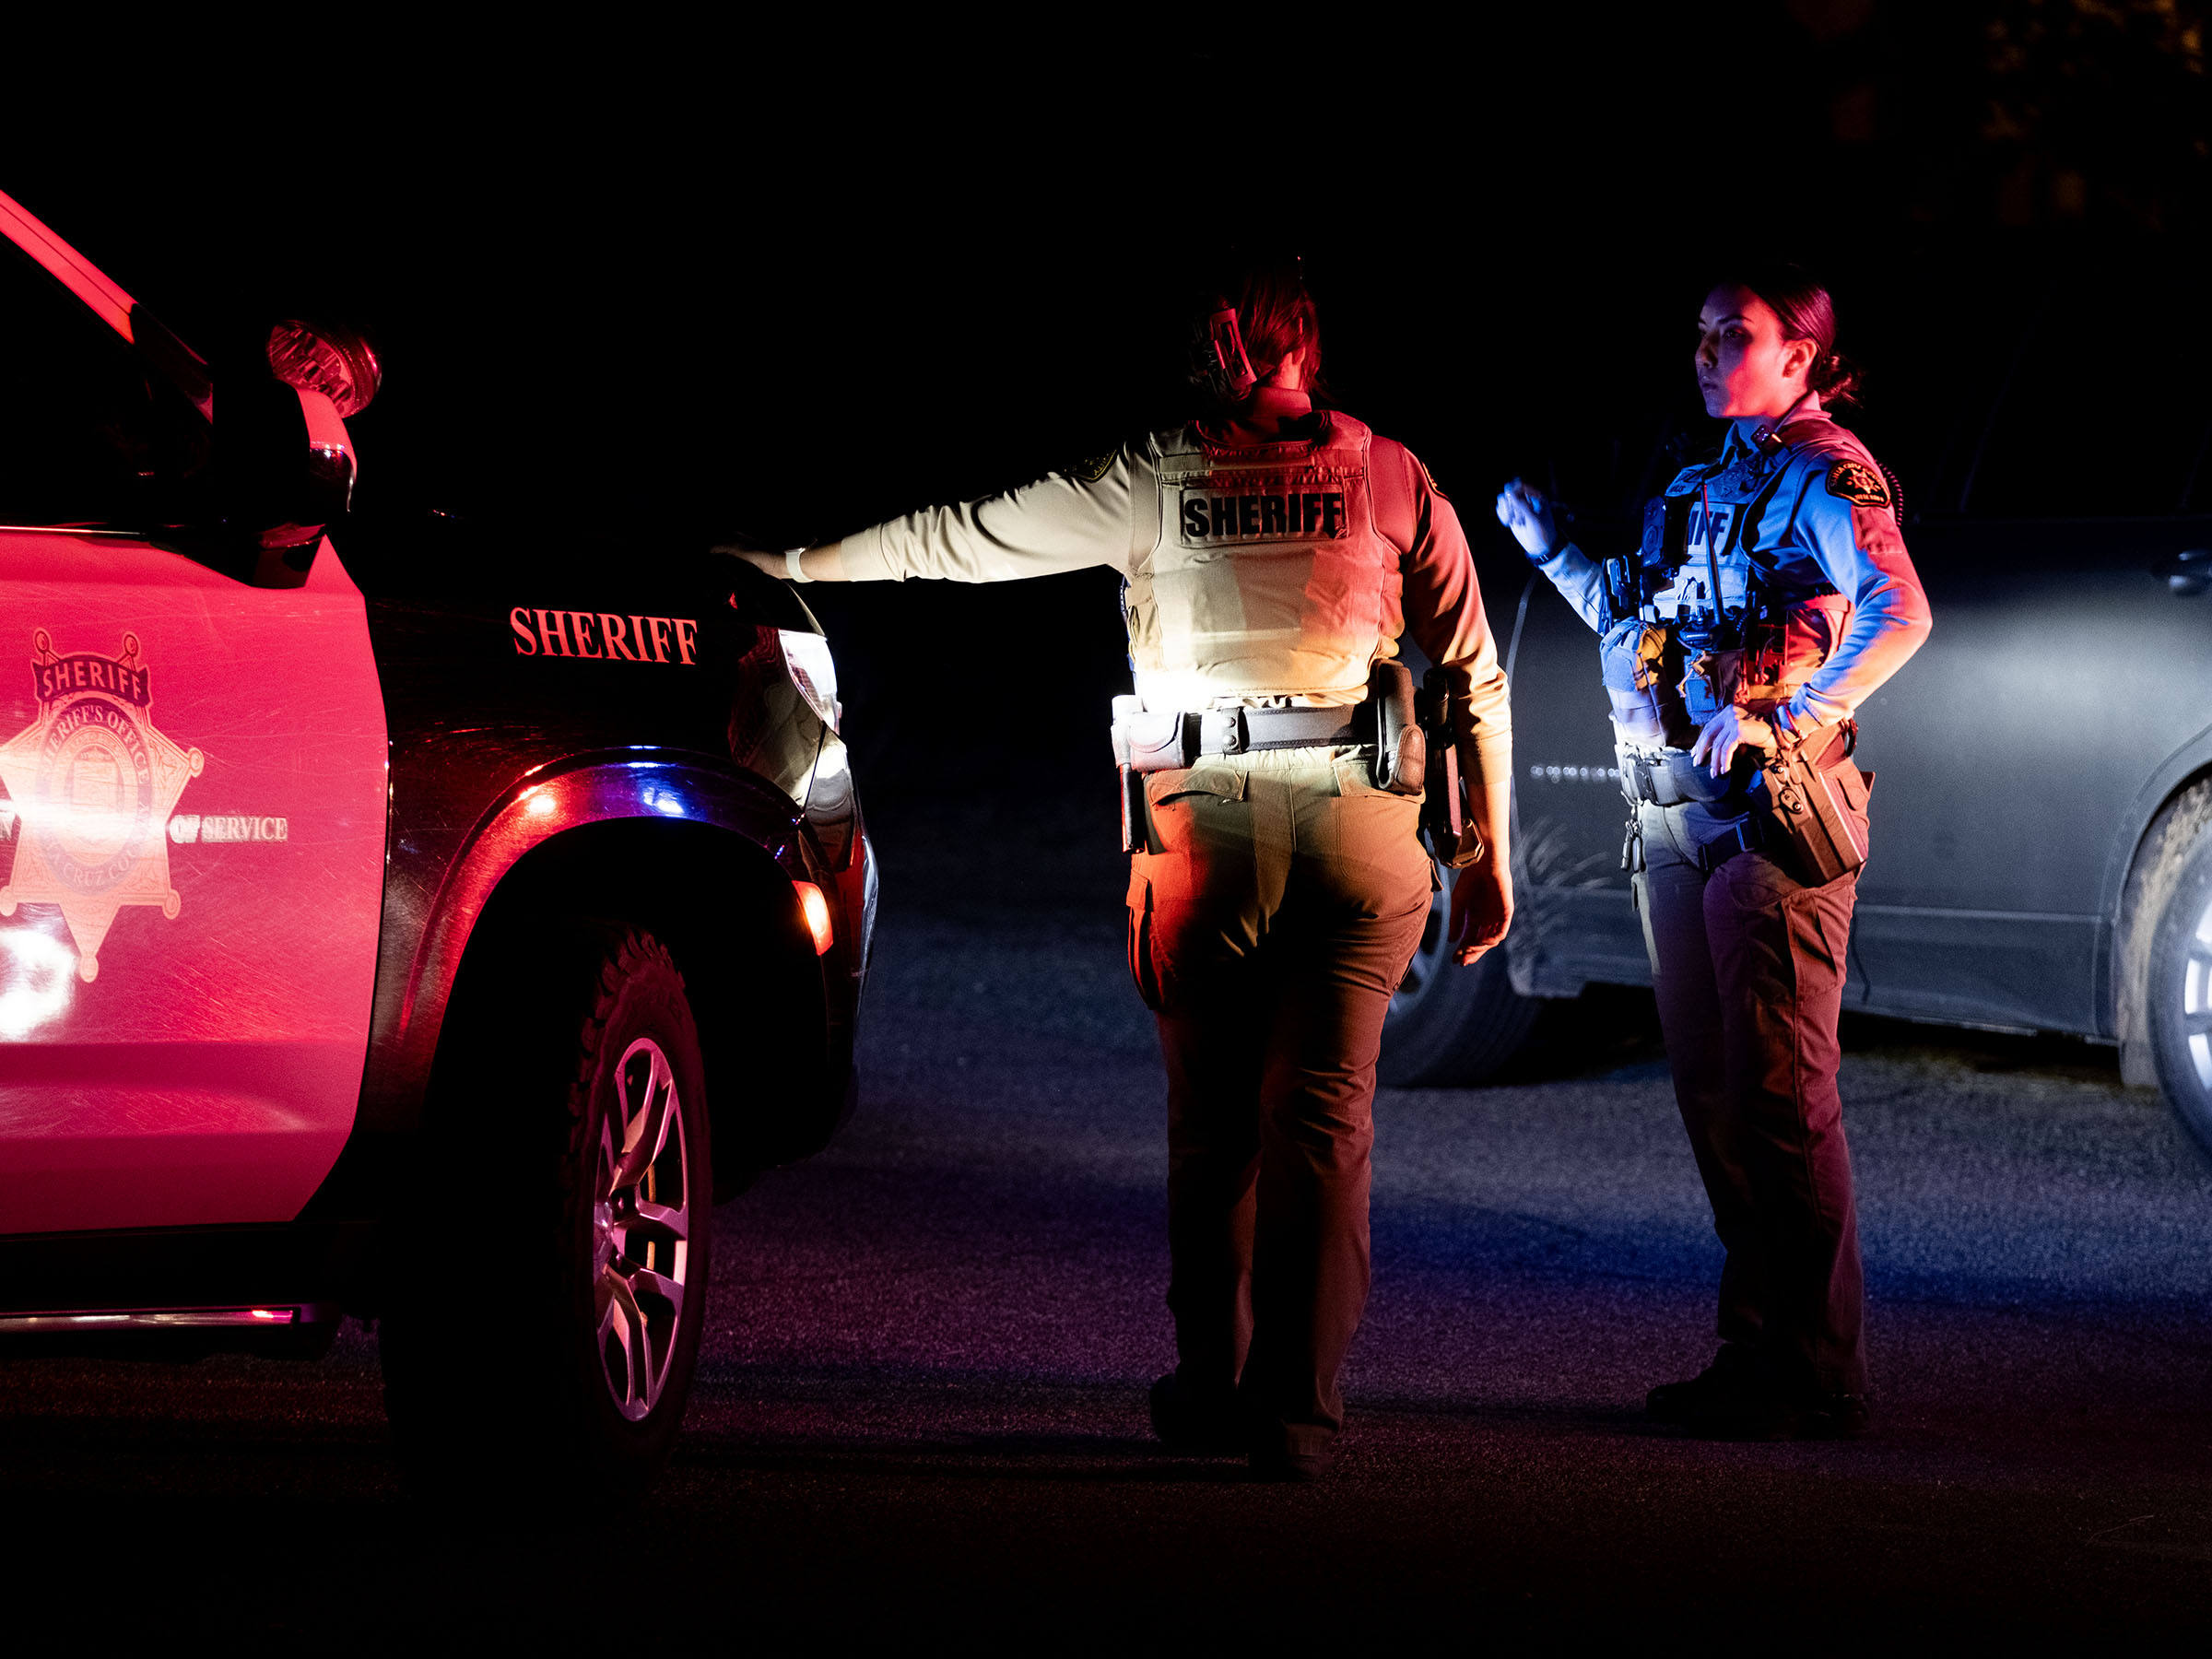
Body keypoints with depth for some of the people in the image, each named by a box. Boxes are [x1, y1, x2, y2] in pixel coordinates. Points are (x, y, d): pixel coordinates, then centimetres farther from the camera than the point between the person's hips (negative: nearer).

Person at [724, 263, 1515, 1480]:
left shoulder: (1151, 479, 2)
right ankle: (1297, 1408, -5)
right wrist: (1487, 852, 10)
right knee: (1321, 1116, 1)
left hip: (1202, 824, 0)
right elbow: (1475, 677, 4)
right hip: (1360, 831, 0)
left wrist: (792, 561, 19)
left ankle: (1210, 1388, 17)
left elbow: (956, 540, 8)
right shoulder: (1388, 478, 5)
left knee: (1210, 1118, 12)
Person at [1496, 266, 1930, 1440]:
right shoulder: (1705, 481, 18)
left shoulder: (1825, 475, -7)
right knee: (1710, 1091, 10)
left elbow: (1899, 615, -22)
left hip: (1766, 813, -9)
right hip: (1673, 814, 9)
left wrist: (1786, 722, -28)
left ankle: (1816, 1374, -6)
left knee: (1779, 1093, -9)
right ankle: (1753, 1350, 17)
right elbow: (1637, 625, 26)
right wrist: (1553, 552, 17)